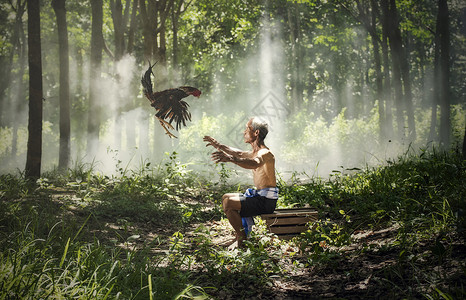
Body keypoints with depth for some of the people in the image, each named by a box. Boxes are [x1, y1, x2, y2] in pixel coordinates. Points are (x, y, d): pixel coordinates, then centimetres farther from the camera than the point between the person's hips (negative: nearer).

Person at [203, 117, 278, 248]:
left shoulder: (265, 153, -18)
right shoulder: (255, 152, 15)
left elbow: (254, 163, -41)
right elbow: (239, 154, 35)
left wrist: (230, 159, -55)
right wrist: (219, 146, 35)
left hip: (266, 201, -11)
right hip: (259, 196, 11)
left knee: (228, 203, -21)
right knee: (226, 198, 20)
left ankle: (243, 238, -10)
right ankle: (240, 235, 19)